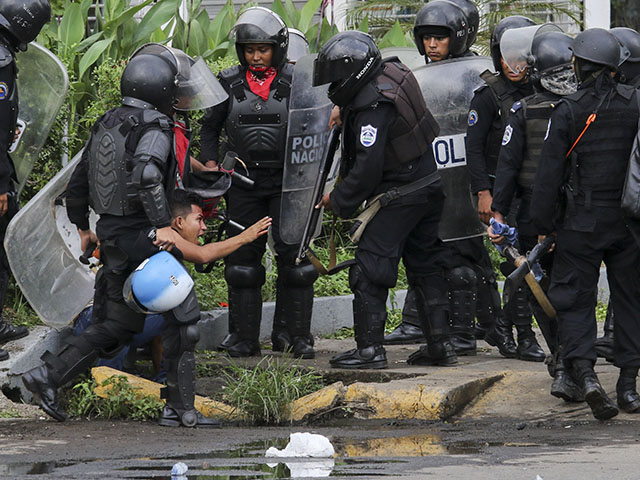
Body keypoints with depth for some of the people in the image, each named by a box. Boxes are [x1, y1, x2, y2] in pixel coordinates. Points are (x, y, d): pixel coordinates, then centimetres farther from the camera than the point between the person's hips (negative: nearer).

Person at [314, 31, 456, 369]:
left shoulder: (373, 107, -24)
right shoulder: (393, 72, 3)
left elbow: (368, 168, -25)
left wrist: (339, 201, -13)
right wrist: (344, 113, 17)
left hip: (402, 194, -10)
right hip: (431, 184, 10)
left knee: (370, 268, -5)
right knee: (425, 265, 15)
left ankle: (370, 349, -7)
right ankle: (440, 344, 17)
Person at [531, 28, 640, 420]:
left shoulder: (569, 111, -7)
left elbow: (550, 172, -6)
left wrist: (543, 224, 2)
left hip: (580, 222, -2)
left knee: (575, 299, 3)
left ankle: (585, 373, -18)